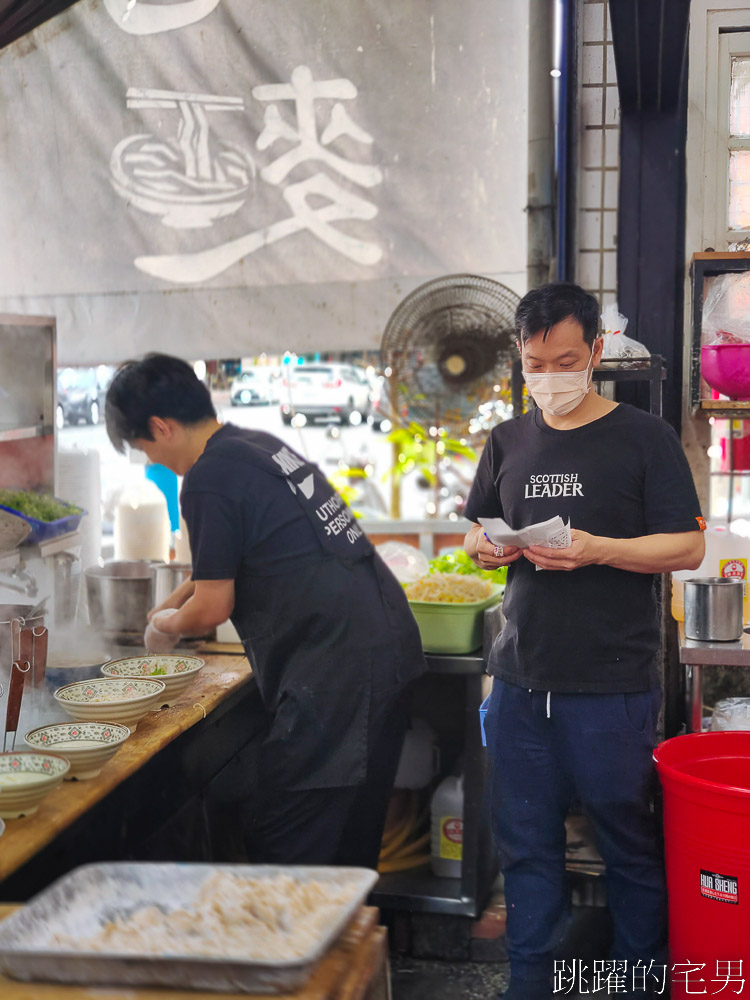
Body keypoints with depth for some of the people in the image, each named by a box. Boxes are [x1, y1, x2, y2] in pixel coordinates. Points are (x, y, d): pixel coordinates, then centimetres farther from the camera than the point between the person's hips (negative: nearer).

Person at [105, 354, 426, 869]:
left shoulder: (210, 479, -12)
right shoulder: (262, 445, 16)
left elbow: (214, 607, -7)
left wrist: (167, 625, 14)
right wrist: (173, 603, 38)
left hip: (338, 667, -10)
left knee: (283, 851, -1)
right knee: (351, 840, 19)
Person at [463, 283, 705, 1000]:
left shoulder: (644, 437, -2)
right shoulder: (508, 442, 11)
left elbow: (687, 546, -6)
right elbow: (475, 538, 19)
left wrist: (595, 550, -20)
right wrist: (486, 546, -5)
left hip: (612, 685, -4)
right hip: (520, 678, 4)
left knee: (629, 844, 9)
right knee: (526, 841, 13)